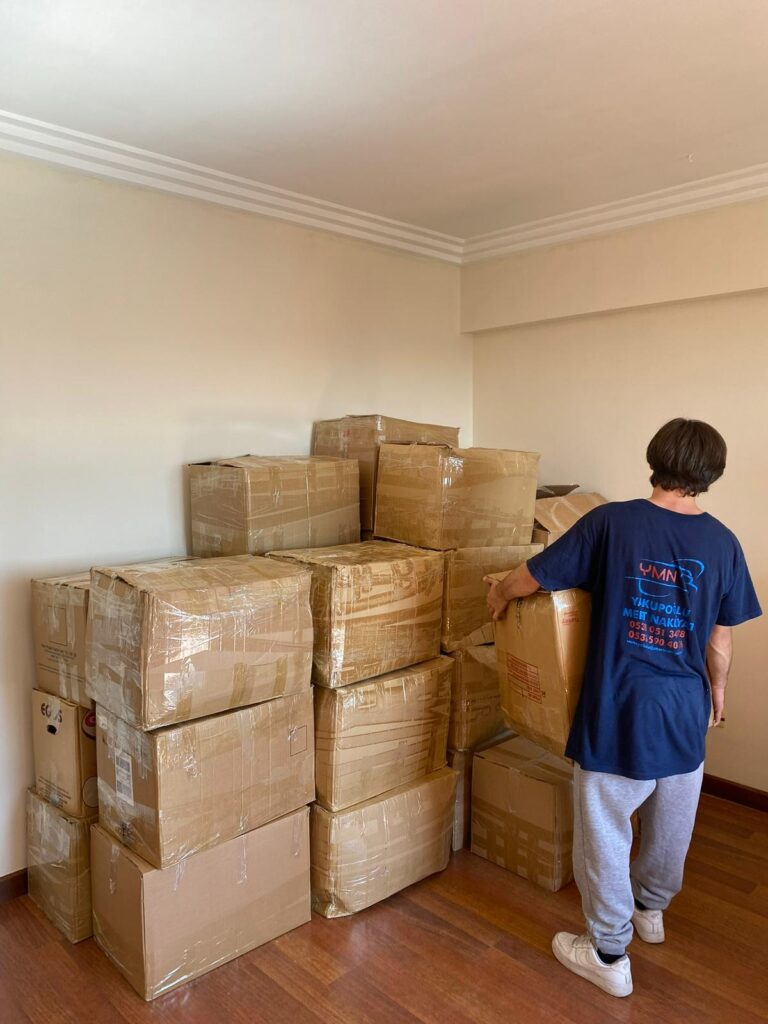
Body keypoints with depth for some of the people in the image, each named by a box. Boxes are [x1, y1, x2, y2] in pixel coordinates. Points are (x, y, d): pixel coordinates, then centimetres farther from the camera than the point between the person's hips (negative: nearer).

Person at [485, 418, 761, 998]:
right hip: (685, 711, 5)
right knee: (672, 824, 26)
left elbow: (533, 578, -9)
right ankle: (651, 908, 50)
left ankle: (609, 954, 28)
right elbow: (719, 642, 3)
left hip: (618, 711, -4)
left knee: (605, 830, 13)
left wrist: (501, 594, 13)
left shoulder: (612, 522, -14)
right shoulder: (722, 543, -4)